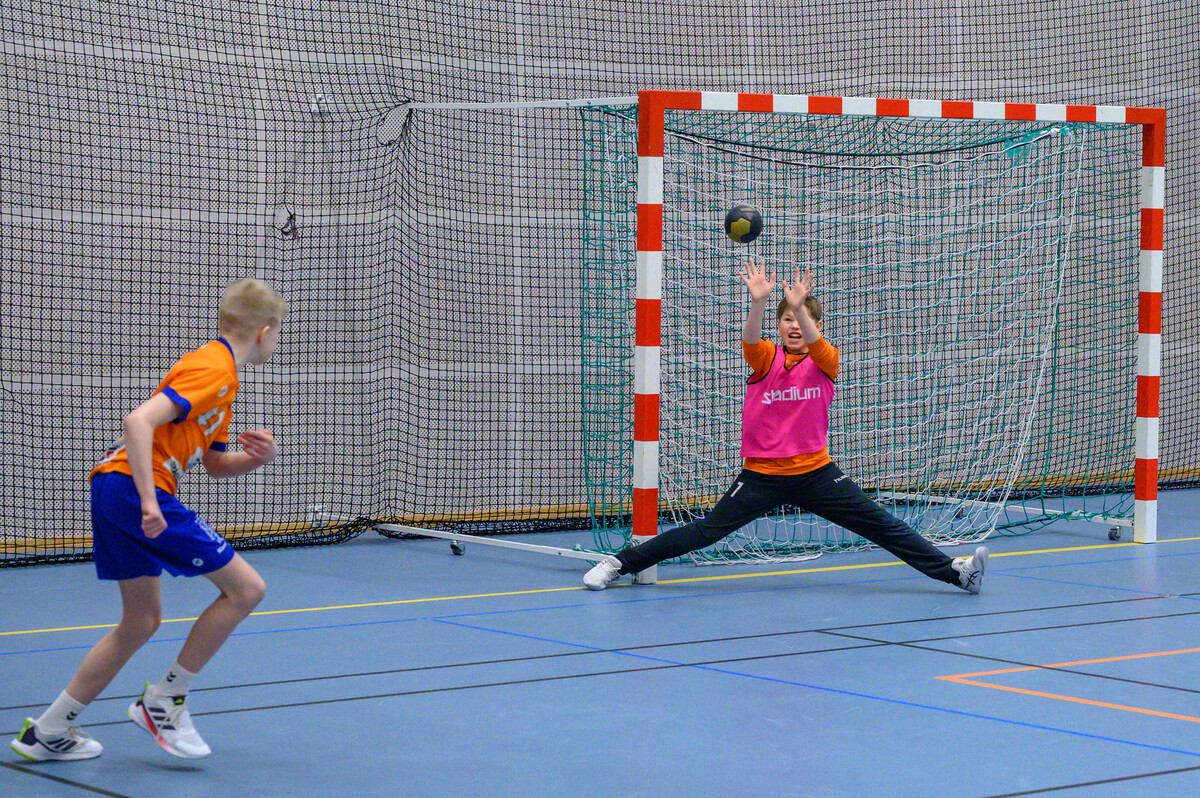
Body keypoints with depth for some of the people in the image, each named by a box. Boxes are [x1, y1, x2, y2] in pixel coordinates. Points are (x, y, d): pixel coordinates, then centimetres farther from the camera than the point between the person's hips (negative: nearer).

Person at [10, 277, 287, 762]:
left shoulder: (219, 371, 21)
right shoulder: (213, 369, -11)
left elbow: (215, 464, 26)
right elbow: (139, 420, -23)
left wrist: (257, 457, 6)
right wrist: (149, 499, -27)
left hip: (116, 487, 10)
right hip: (133, 487, -10)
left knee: (142, 621, 17)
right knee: (246, 587, -6)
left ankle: (48, 733, 21)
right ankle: (164, 701, 2)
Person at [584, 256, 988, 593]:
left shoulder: (825, 362, 2)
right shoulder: (766, 359, 1)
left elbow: (813, 341, -22)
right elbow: (750, 339, -22)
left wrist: (800, 306, -39)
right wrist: (759, 301, -39)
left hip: (815, 472, 1)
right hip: (762, 473, -1)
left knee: (880, 524, -5)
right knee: (708, 529, -8)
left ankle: (953, 571, -2)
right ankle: (620, 563, -2)